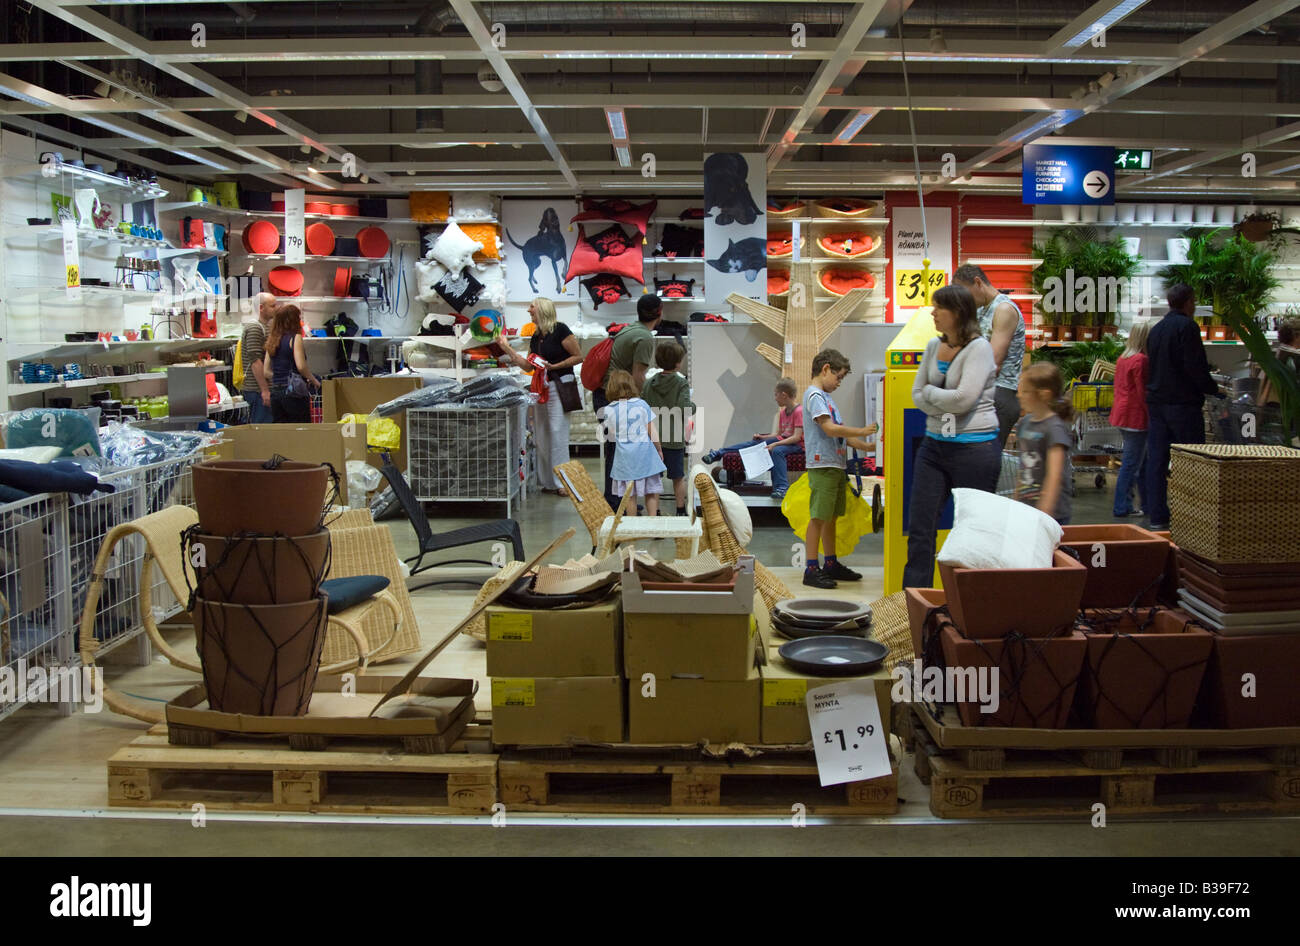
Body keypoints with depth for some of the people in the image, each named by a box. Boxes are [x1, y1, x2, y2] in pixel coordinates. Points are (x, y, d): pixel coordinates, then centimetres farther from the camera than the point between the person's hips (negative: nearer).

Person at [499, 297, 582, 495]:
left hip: (559, 385, -8)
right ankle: (548, 481, 15)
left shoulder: (559, 330, -9)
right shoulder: (535, 338, 15)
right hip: (540, 387, 8)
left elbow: (578, 356, -9)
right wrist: (507, 349, 16)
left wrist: (554, 366, -15)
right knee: (541, 436, 7)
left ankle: (562, 482, -3)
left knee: (557, 432, -9)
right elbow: (528, 365, 18)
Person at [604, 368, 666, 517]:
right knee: (651, 493, 9)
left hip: (624, 456, 0)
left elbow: (610, 437, 4)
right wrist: (659, 450, 10)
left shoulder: (609, 410, -2)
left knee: (630, 495, 7)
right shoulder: (641, 404, -3)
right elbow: (652, 431, -1)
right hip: (645, 453, 0)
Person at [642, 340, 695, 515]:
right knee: (678, 477, 12)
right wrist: (694, 406, -3)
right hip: (674, 439, -3)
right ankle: (681, 510, 20)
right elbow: (684, 408, -22)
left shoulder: (649, 383, 2)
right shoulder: (681, 383, -10)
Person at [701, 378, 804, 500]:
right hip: (783, 440, 9)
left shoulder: (799, 411, -16)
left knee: (777, 451, -38)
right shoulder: (783, 412, 13)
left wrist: (775, 444, -28)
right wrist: (763, 437, 2)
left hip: (796, 445, -9)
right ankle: (718, 454, -3)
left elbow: (797, 437, -23)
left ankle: (782, 487, -45)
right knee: (754, 443, -2)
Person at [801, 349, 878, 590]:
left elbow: (840, 430, 21)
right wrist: (862, 431, -16)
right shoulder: (814, 395, -10)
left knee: (831, 517, 14)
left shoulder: (826, 397, 21)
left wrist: (866, 446, 12)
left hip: (836, 465, 10)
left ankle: (831, 564, 22)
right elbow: (829, 428, -21)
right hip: (822, 465, -10)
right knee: (818, 517, -8)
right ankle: (811, 569, -7)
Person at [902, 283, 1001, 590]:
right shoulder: (934, 346, 11)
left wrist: (930, 393, -3)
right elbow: (917, 393, 10)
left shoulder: (979, 348, -11)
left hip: (974, 448, -7)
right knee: (919, 528, 3)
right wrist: (946, 407, -8)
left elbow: (963, 398, -20)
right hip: (934, 444, 7)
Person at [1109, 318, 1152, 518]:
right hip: (1135, 417, -9)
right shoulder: (1141, 360, -15)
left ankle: (1148, 503, 23)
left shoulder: (1123, 358, 12)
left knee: (1142, 460, 16)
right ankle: (1122, 507, 1)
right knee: (1132, 463, -3)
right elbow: (1143, 393, -17)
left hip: (1122, 415, 9)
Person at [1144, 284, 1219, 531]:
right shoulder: (1187, 326, -11)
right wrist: (1213, 389, -3)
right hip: (1183, 403, -7)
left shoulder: (1156, 329, 13)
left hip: (1156, 402, 7)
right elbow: (1196, 367, -17)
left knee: (1156, 459, 6)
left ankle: (1157, 517, 7)